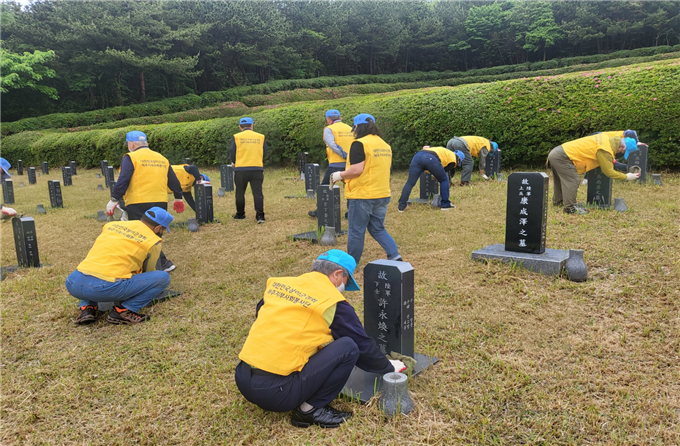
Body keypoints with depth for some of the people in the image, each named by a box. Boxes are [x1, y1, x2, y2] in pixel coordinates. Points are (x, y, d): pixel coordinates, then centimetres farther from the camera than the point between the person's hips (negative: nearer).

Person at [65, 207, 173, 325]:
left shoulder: (111, 225, 20)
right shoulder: (152, 241, 6)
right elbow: (147, 273, 22)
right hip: (106, 289, -5)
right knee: (163, 277, 5)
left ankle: (87, 308, 18)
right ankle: (123, 311, -1)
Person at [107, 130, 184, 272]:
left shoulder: (130, 157, -1)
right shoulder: (162, 158, 16)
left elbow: (123, 181, -11)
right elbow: (173, 181, 19)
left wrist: (114, 199, -8)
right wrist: (178, 198, 29)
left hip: (138, 204, -6)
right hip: (160, 203, 6)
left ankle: (163, 263, -6)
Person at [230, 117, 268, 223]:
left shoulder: (236, 137, 0)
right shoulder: (260, 137, 5)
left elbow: (232, 153, 1)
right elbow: (265, 152, 8)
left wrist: (235, 163, 20)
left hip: (240, 169, -1)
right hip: (257, 169, 1)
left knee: (240, 193, 12)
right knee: (257, 192, 1)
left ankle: (240, 214, 22)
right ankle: (260, 215, -7)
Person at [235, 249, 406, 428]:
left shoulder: (278, 283, 10)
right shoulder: (332, 302, -4)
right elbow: (363, 345, 8)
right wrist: (388, 367, 26)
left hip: (242, 379, 7)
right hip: (275, 390, -7)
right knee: (349, 346, -3)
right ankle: (310, 409, 4)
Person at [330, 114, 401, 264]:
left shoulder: (359, 144, -13)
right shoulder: (385, 145, 11)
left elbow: (357, 170, -21)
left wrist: (339, 175, -5)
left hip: (362, 196, -7)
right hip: (382, 195, 7)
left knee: (356, 232, 6)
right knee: (378, 229, 20)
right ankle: (395, 256, 8)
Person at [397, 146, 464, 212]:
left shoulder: (443, 150, 42)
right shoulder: (453, 159, 24)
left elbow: (425, 147, 34)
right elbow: (445, 171, 23)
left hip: (418, 155, 6)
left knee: (410, 183, 10)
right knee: (444, 180, 17)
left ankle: (401, 207, 7)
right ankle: (445, 205, 21)